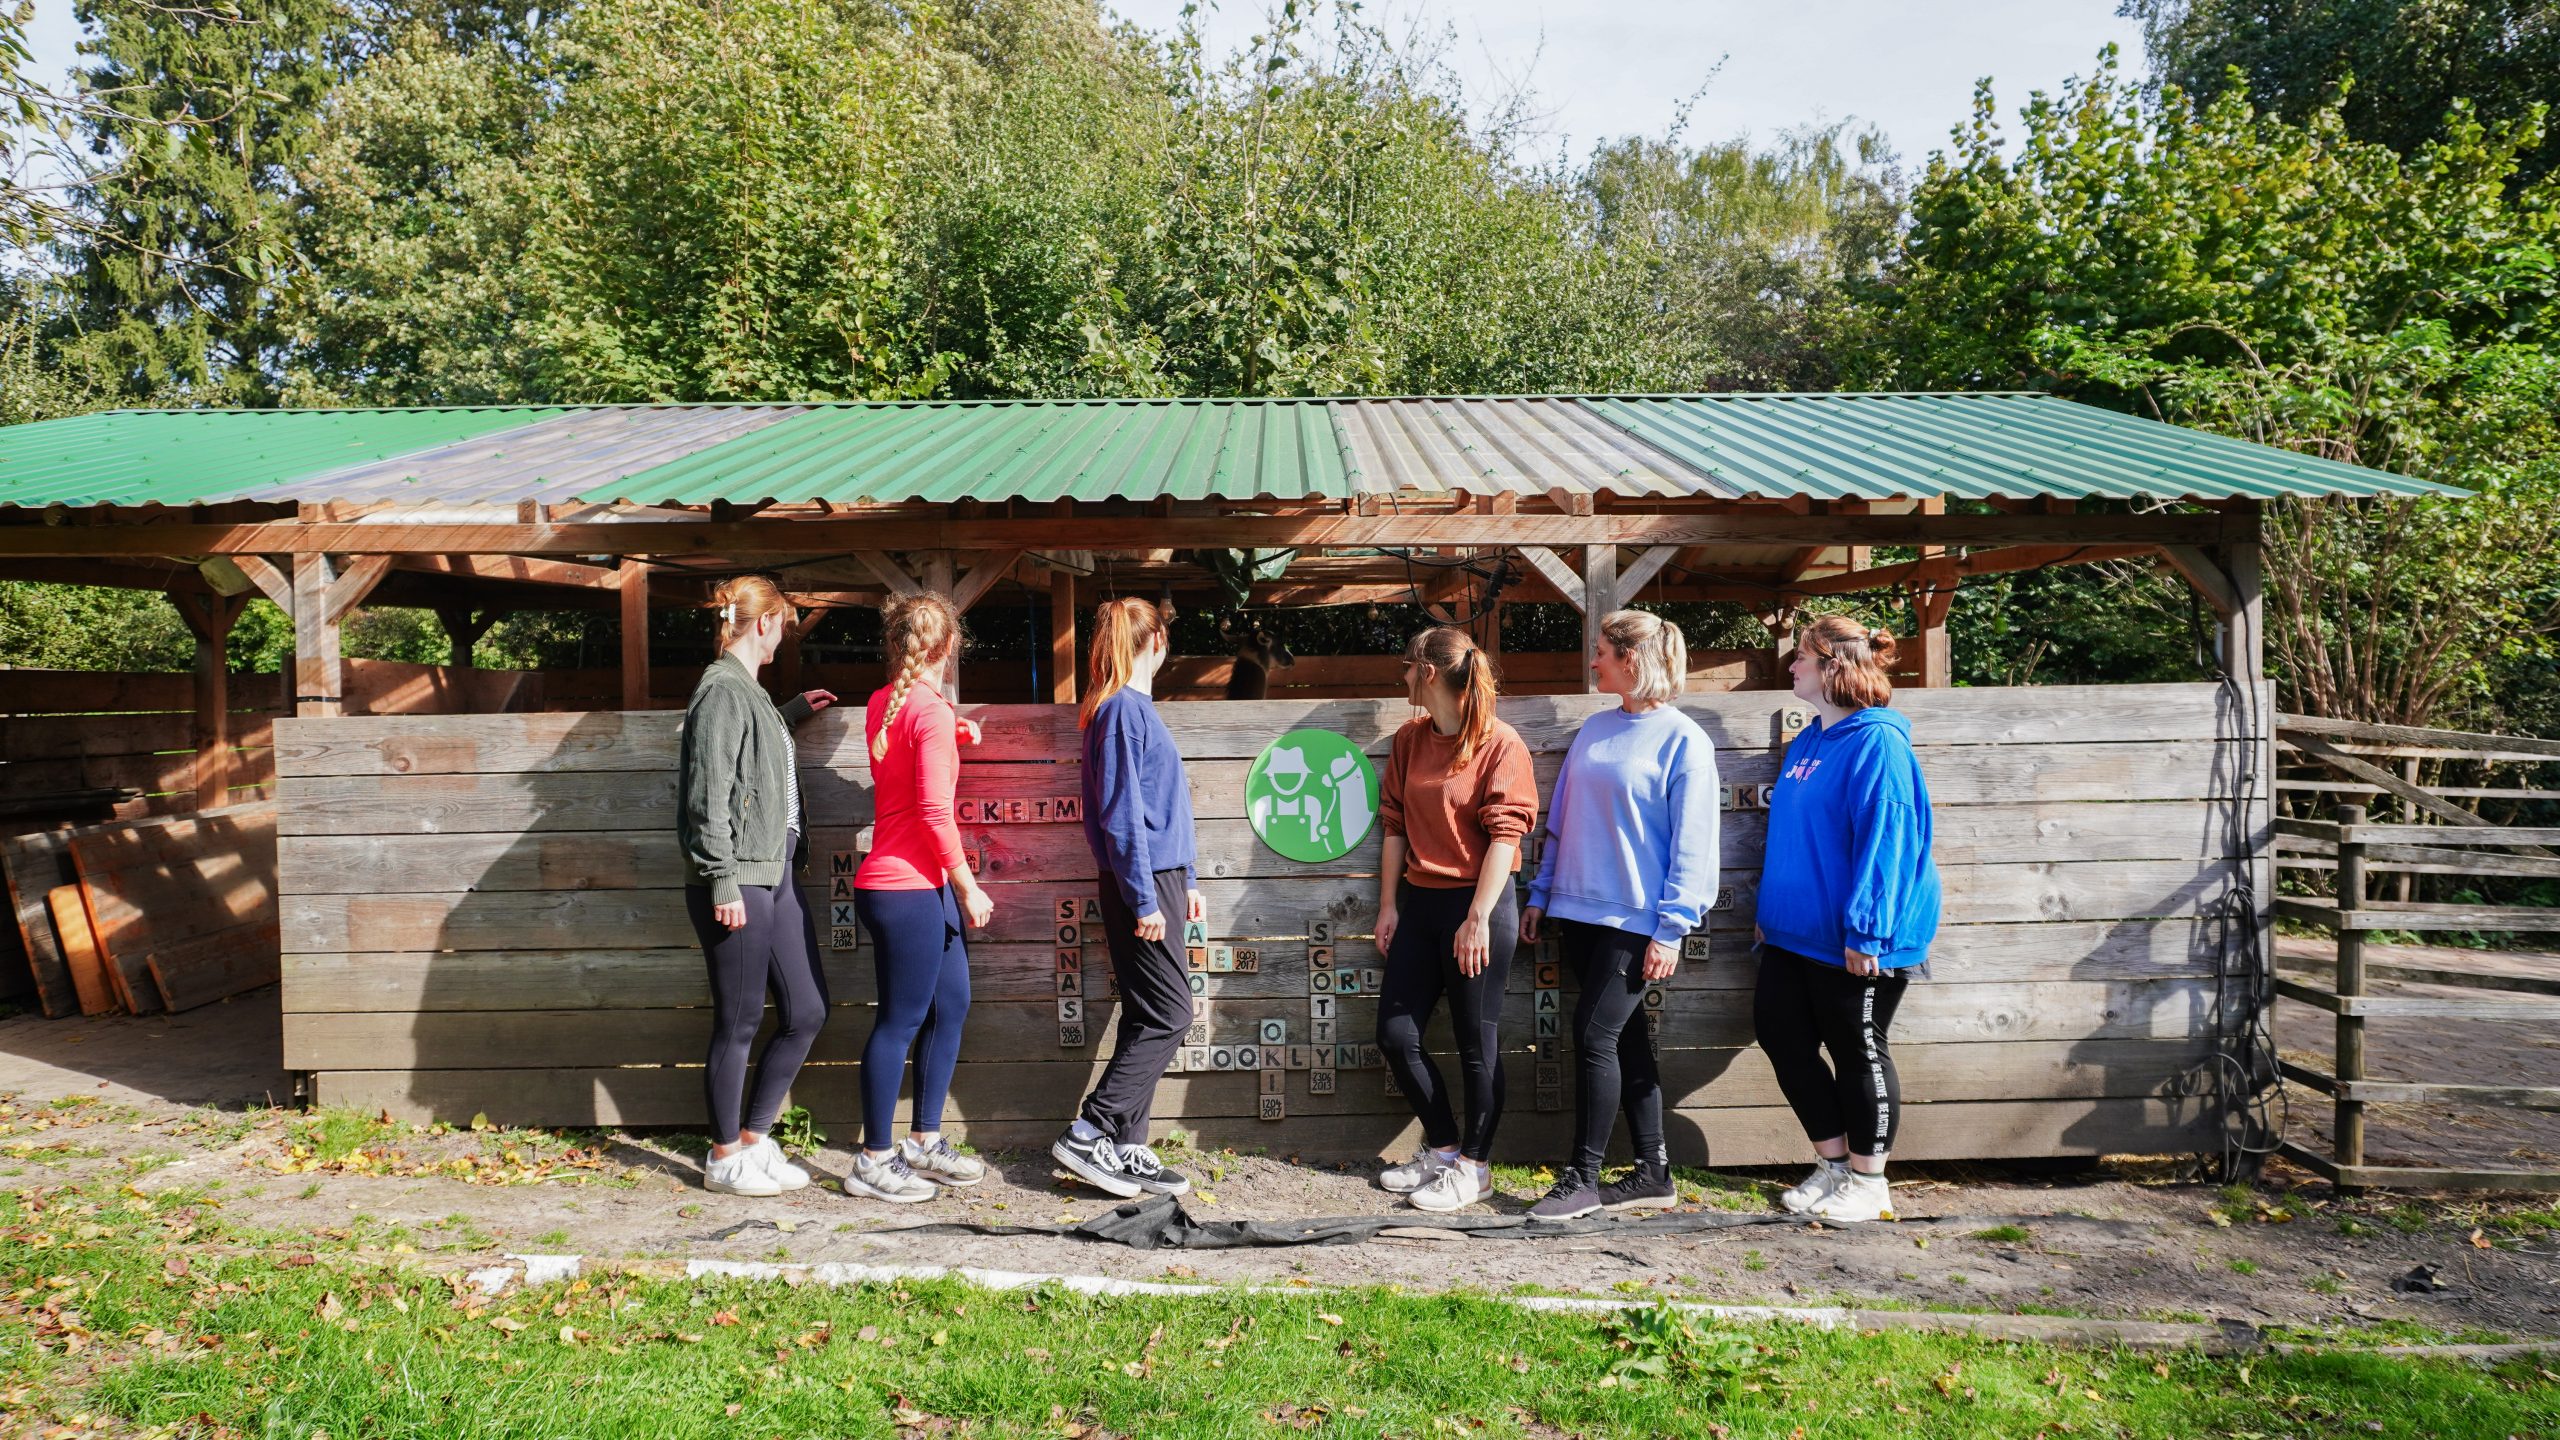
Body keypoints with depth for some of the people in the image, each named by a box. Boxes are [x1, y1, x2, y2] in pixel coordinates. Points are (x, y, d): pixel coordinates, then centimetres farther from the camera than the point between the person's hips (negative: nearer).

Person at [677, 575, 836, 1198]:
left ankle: (754, 1139, 22)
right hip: (736, 883, -10)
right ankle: (725, 1160, 15)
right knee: (739, 1023, 1)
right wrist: (723, 881, -20)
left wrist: (793, 712, 35)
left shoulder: (750, 691, 16)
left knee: (807, 1011, 10)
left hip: (776, 878, 10)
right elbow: (709, 795, -17)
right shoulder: (722, 690, -12)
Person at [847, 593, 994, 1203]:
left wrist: (953, 733, 34)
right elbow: (935, 811, -20)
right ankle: (874, 1161, 7)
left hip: (923, 885, 10)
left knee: (950, 1005, 16)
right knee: (901, 1020, -2)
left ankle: (925, 1143, 25)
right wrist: (968, 886, -14)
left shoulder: (883, 703, 11)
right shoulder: (931, 710, -15)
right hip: (906, 888, -10)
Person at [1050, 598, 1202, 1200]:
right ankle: (1088, 1134, -5)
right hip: (1142, 882, -10)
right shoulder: (1124, 709, -13)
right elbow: (1121, 813, -18)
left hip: (1159, 876, 10)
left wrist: (1186, 881, 21)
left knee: (1148, 1017, 10)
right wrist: (1144, 900, -18)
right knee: (1168, 1015, -8)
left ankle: (1126, 1149, 14)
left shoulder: (1136, 708, 16)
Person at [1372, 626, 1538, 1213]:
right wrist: (1389, 906, 7)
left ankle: (1474, 1166, 16)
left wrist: (1478, 918, -18)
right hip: (1420, 901, 7)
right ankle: (1442, 1147, 25)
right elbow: (1395, 826, 11)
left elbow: (1504, 835, -14)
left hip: (1477, 903, -7)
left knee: (1477, 1042, 3)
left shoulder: (1500, 744, -10)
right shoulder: (1409, 740, 10)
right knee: (1396, 1032, 8)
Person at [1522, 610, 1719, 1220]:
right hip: (1578, 910, 6)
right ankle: (1652, 1174, 19)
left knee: (1595, 1034, -8)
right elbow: (1560, 820, 16)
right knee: (1625, 1037, 10)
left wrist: (1671, 929, -15)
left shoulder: (1683, 740, -7)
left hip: (1635, 918, -6)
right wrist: (1541, 894, 13)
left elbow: (1691, 845, -10)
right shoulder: (1595, 730, 12)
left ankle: (1583, 1178, 3)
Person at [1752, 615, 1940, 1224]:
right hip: (1794, 932, 9)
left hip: (1853, 943, -9)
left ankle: (1867, 1183, 21)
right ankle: (1834, 1163, 26)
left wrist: (1865, 930, -24)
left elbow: (1885, 839, -22)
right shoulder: (1806, 743, 12)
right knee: (1780, 1035, 10)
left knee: (1859, 1054, 4)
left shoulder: (1877, 742, -17)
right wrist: (1769, 909, 19)